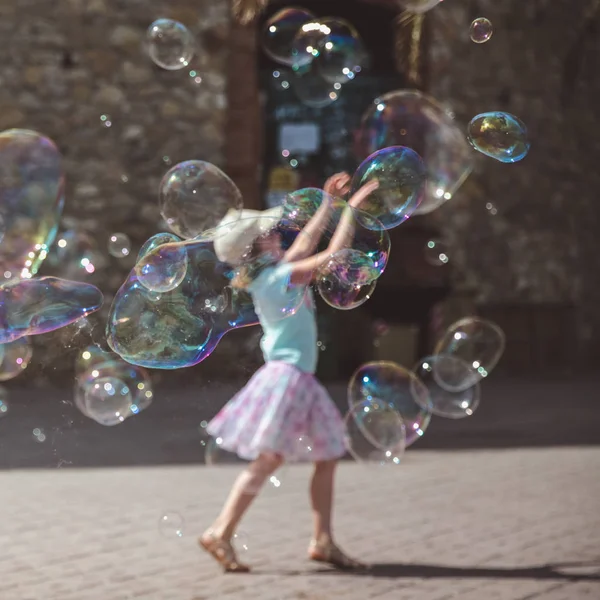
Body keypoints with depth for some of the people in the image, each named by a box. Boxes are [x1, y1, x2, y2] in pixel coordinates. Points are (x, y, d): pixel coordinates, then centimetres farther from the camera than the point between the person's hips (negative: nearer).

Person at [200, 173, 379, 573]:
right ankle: (221, 533, -5)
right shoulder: (280, 277, -14)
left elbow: (308, 241, 26)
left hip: (301, 379, 10)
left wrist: (329, 201, 27)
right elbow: (335, 253, -17)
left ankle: (323, 542, 14)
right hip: (285, 375, -10)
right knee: (268, 460, -9)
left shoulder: (275, 273, 11)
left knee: (329, 457, 11)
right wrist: (352, 207, -9)